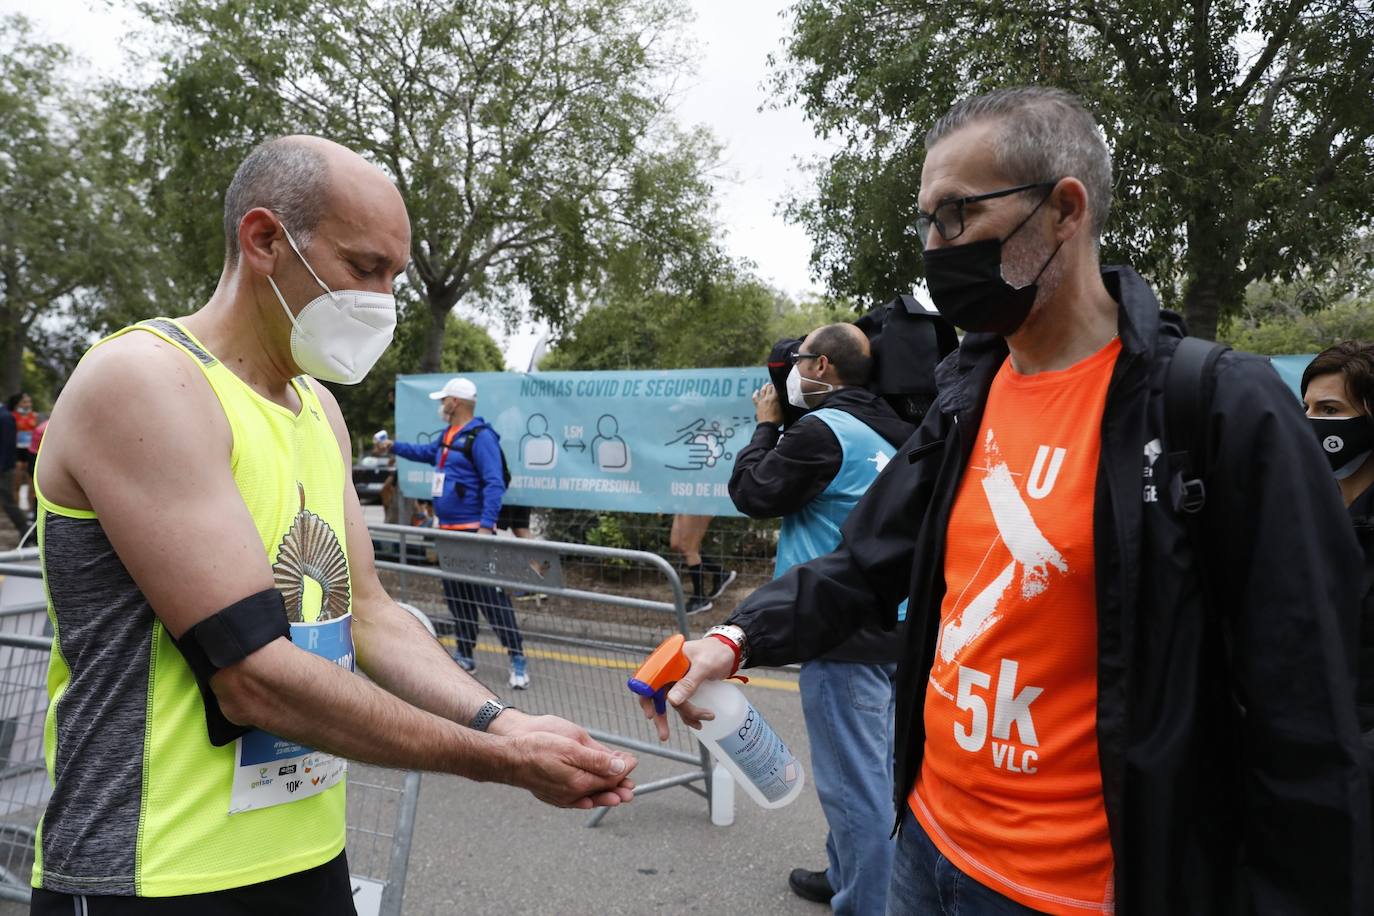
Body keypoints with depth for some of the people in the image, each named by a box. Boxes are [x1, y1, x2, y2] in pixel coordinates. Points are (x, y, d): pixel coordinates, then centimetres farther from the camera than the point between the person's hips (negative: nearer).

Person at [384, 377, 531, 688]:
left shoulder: (480, 437, -15)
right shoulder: (448, 436, 14)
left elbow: (494, 484, -22)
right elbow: (426, 453, 37)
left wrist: (486, 526, -27)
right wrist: (394, 446, 38)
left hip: (474, 531, -10)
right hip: (449, 531, 10)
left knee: (491, 597, -10)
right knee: (456, 597, 14)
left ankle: (517, 659, -5)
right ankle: (465, 656, 23)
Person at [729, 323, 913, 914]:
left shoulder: (823, 430, -16)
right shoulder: (889, 433, 10)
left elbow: (752, 493, -7)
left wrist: (766, 426, 6)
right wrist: (785, 427, 15)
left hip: (843, 633, -9)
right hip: (893, 626, 9)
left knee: (853, 780, 0)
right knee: (873, 770, 20)